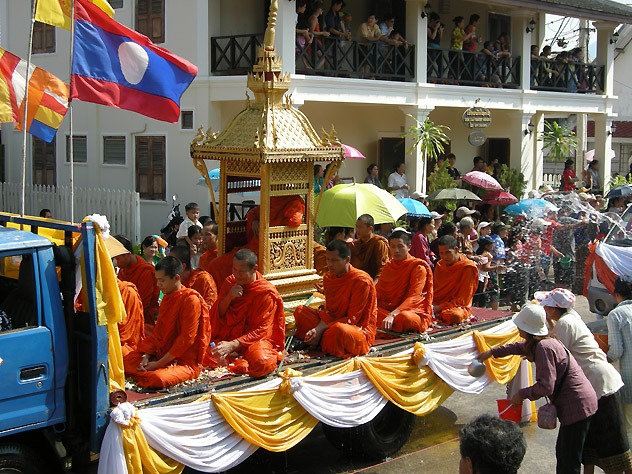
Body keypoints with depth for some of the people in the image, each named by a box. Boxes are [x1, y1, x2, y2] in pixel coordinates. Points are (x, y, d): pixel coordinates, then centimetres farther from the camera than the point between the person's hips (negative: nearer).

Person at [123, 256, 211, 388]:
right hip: (162, 356, 7)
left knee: (157, 379, -33)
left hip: (186, 362, -7)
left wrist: (159, 363, -16)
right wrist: (146, 357, -2)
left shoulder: (191, 299, -15)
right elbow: (157, 333, 16)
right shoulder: (166, 298, 14)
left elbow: (186, 339, -18)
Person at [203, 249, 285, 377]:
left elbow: (260, 331, -13)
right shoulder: (230, 282, 5)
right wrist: (228, 298, -15)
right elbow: (216, 315, 6)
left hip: (255, 339, -3)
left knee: (262, 363, -36)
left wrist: (233, 345, -24)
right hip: (226, 337, 3)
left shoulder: (267, 293, -11)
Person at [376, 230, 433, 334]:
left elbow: (413, 298, -17)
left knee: (405, 317, -41)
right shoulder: (388, 266, 16)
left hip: (413, 311, -5)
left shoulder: (418, 268, -6)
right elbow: (378, 290, 10)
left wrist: (392, 315, -32)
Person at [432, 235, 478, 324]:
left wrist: (440, 307, -17)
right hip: (437, 305, 4)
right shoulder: (439, 265, 12)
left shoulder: (468, 268, -8)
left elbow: (463, 299, -10)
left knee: (455, 315, -40)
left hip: (459, 306, -4)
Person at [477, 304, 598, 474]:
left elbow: (546, 387, -24)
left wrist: (522, 394, -10)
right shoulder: (545, 341, 10)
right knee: (562, 454, 19)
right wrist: (492, 352, 39)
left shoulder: (544, 347, -21)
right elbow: (520, 347, 31)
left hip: (577, 405, -10)